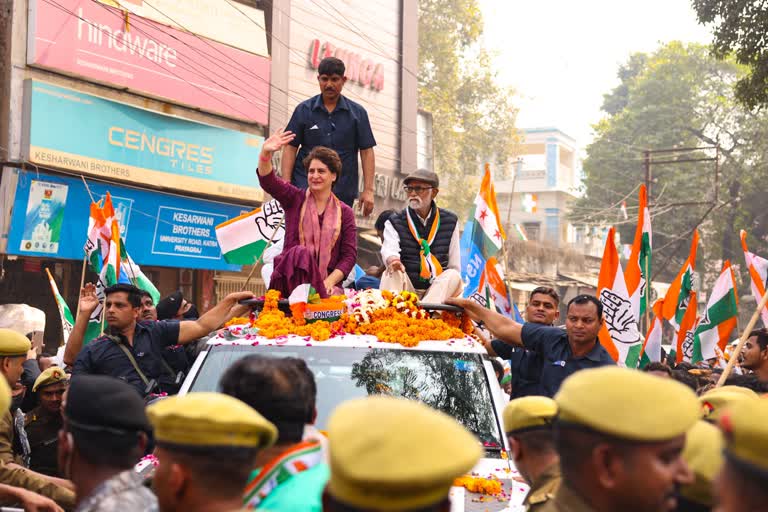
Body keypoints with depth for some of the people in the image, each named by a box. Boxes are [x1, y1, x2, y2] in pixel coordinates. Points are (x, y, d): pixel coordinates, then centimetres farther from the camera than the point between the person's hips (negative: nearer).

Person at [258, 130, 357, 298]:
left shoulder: (344, 212, 12)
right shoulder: (295, 199, 12)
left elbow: (349, 254, 6)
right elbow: (267, 180, -6)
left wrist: (329, 281, -11)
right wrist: (265, 153, -27)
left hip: (324, 283, -1)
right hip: (292, 276, 1)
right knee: (300, 253, -34)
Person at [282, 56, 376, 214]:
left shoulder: (357, 113, 7)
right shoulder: (304, 110, 6)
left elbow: (367, 152, 5)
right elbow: (290, 148, 5)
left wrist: (368, 190, -3)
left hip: (342, 192, 1)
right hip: (305, 187, -1)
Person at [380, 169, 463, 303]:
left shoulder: (450, 221, 10)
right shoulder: (394, 223, 5)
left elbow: (455, 264, 11)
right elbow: (389, 250, -16)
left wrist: (454, 288, 0)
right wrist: (392, 259, -40)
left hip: (439, 288, 1)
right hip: (406, 289, -1)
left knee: (453, 275, -28)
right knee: (391, 274, -29)